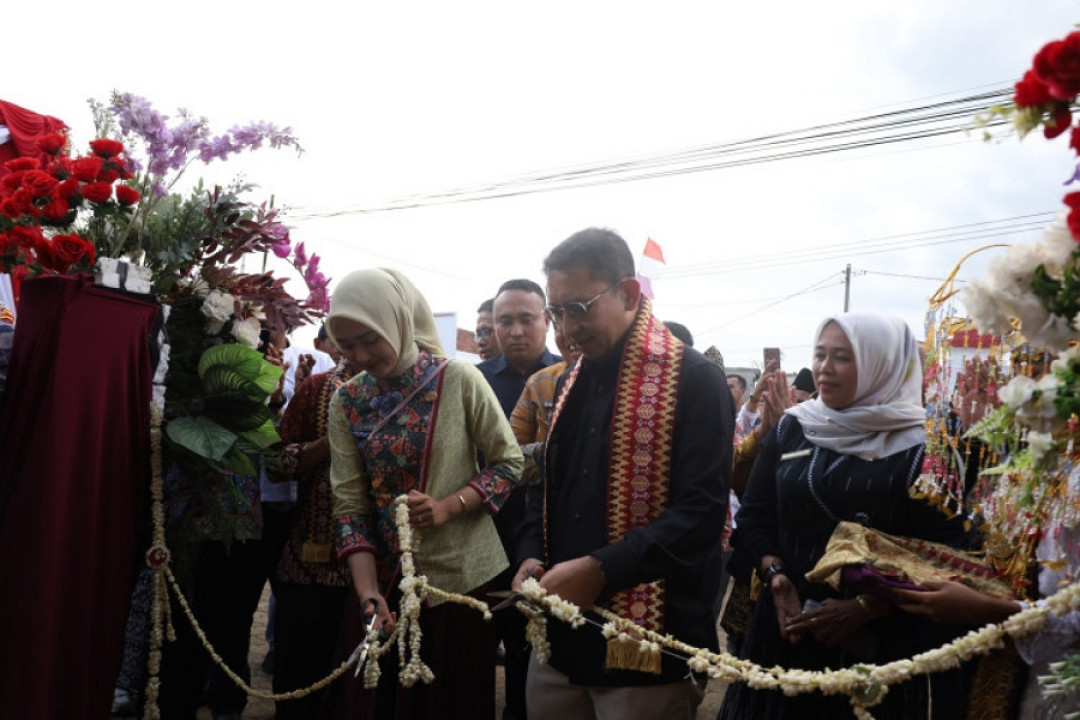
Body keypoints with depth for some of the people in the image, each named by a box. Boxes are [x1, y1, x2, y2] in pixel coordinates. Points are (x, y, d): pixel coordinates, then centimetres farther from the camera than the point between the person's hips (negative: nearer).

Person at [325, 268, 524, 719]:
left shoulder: (459, 380, -9)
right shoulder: (347, 402, -1)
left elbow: (509, 462, -4)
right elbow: (349, 505, -4)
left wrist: (448, 507, -19)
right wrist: (369, 593, -16)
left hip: (461, 574, -2)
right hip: (386, 579, 3)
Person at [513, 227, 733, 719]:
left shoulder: (693, 380, -11)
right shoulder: (574, 382, 13)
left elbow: (701, 510, -20)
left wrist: (599, 569, -24)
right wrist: (532, 555, 3)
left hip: (646, 647, -7)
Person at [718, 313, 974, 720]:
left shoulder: (921, 445, -6)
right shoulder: (791, 429, 6)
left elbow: (943, 549, -10)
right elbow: (753, 518, 8)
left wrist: (864, 608, -17)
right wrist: (774, 575, -10)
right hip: (791, 630, 3)